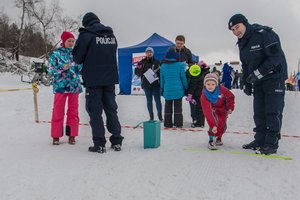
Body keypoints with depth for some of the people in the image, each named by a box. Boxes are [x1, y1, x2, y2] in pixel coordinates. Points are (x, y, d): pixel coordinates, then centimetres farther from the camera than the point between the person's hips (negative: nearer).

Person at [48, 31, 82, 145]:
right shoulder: (56, 54, 0)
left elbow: (80, 70, 11)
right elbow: (51, 70, -3)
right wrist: (62, 68, -17)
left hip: (74, 86, 3)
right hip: (60, 86, -3)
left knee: (73, 111, 7)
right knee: (58, 111, 3)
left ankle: (72, 135, 16)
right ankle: (56, 136, 12)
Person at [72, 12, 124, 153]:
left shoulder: (86, 35, -8)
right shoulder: (111, 35, 11)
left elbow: (77, 58, -6)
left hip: (93, 79, -5)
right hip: (110, 78, 5)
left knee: (95, 111, 2)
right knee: (111, 109, 12)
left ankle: (99, 144, 2)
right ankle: (117, 142, 15)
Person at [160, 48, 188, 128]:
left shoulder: (163, 66, 0)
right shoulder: (180, 65, -8)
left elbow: (162, 79, 7)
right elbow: (183, 77, -3)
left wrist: (162, 88, 18)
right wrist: (186, 87, 10)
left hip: (167, 90, 2)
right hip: (178, 90, -2)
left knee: (168, 107, 11)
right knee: (178, 107, 6)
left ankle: (168, 123, 13)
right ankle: (178, 123, 7)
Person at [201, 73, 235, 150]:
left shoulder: (222, 89, -29)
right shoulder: (204, 96, -32)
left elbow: (230, 97, -6)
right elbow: (207, 112, -39)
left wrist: (230, 108, -13)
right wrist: (213, 125, -45)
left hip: (223, 110, 3)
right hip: (213, 110, -3)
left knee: (223, 126, 6)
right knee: (216, 121, -29)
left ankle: (218, 138, 38)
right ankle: (211, 140, -18)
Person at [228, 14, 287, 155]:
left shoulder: (264, 34, -18)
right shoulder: (242, 43, 9)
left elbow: (276, 57, -23)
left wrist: (258, 73, -25)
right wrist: (247, 84, 13)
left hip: (274, 78, -8)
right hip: (258, 81, 8)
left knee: (273, 111, -7)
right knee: (259, 112, 9)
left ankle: (272, 143, -1)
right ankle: (260, 140, 18)